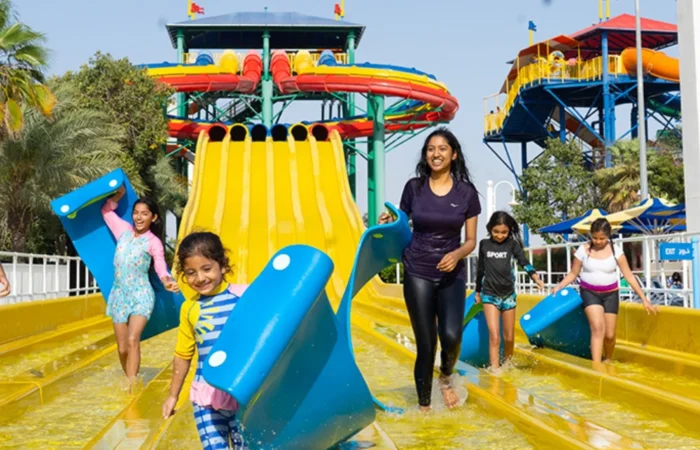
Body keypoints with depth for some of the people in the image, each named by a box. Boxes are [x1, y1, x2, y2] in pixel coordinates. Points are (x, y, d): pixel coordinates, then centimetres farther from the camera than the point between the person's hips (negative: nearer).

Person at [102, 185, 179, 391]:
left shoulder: (153, 242, -5)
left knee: (133, 340, -23)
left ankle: (131, 386, -25)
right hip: (119, 294, 5)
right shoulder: (124, 230, 8)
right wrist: (119, 195, 16)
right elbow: (107, 211, 23)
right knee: (122, 348, 5)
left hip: (141, 295, -5)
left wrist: (167, 280, -39)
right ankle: (131, 381, 24)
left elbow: (160, 266, -19)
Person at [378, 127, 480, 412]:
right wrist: (389, 223, -10)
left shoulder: (466, 192, 0)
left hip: (452, 274, 0)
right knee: (425, 344, -1)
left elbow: (471, 241, 3)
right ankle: (424, 405, 16)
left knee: (451, 336, -19)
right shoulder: (414, 187, 0)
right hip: (418, 273, 0)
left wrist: (457, 254, -17)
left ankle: (446, 377, 15)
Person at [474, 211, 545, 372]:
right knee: (494, 336, -12)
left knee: (509, 337, 9)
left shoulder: (512, 244, -1)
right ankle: (495, 370, -12)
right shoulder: (484, 244, 2)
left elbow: (524, 262, -15)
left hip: (508, 294, 1)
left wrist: (536, 278, -32)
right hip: (490, 294, -1)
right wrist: (477, 291, 17)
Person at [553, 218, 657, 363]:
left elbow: (629, 276, -5)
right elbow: (573, 273, 1)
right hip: (589, 292, -1)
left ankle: (608, 361, 33)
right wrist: (559, 286, -16)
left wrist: (644, 299, -7)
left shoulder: (615, 250, -8)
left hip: (610, 294, 1)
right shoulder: (583, 249, -8)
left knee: (609, 335, 4)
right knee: (598, 328, -23)